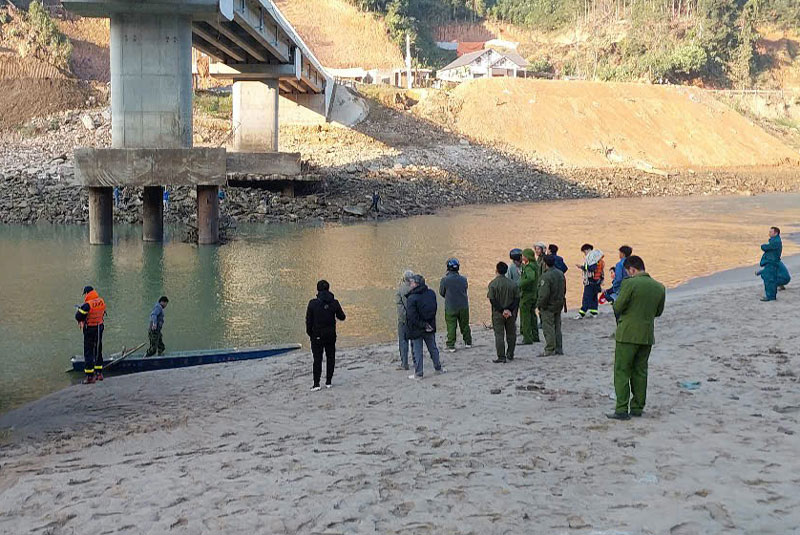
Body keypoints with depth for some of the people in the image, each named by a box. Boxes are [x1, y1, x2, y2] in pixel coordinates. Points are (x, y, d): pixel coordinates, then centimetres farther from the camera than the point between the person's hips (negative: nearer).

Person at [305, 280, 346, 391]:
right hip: (331, 335, 1)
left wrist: (309, 333, 5)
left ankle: (316, 384, -3)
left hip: (317, 335, -1)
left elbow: (308, 320, -7)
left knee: (317, 359, 3)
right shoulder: (334, 303, -6)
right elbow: (342, 317, 4)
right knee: (330, 357, 13)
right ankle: (328, 382, 14)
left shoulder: (313, 303, -10)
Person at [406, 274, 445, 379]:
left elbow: (412, 317, -24)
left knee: (417, 352, 5)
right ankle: (438, 368, 32)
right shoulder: (431, 293, -3)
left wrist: (422, 325, -16)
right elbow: (434, 309, 6)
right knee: (433, 348, 21)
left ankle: (418, 373, 10)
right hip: (430, 327, 6)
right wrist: (426, 324, 8)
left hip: (416, 329, -6)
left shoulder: (412, 298, -22)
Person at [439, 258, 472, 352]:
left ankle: (451, 345, 5)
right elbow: (465, 288, 8)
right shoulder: (463, 279, -6)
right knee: (465, 325, 17)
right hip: (463, 306, 3)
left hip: (450, 307, -3)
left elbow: (441, 292, -3)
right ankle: (468, 342, 28)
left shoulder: (445, 280, -14)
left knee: (451, 326, 5)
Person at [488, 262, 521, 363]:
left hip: (498, 313, -3)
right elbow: (517, 299, -2)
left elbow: (492, 300, -13)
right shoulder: (513, 284, 1)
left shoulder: (493, 284, -9)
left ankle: (501, 357, -4)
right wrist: (509, 310, -8)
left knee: (499, 335, 0)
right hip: (511, 314, 3)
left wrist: (502, 310, -11)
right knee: (511, 334, 15)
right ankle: (510, 355, 22)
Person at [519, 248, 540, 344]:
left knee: (525, 317, -3)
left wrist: (521, 284, -28)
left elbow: (530, 278, -38)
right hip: (534, 294, 10)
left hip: (527, 294, -10)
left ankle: (527, 339, -1)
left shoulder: (529, 267, -20)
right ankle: (535, 336, 26)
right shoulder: (534, 265, 9)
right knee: (532, 315, 19)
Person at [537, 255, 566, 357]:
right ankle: (558, 349, 18)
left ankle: (549, 350, -2)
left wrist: (539, 305, -13)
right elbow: (564, 290, 15)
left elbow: (544, 294, -24)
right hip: (559, 305, 8)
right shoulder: (560, 274, 7)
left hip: (548, 306, -8)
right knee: (557, 327, 14)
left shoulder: (546, 276, -21)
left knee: (548, 328, -3)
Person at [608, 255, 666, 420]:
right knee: (640, 372, 15)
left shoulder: (629, 283, -14)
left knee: (622, 371, 0)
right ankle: (637, 407, 19)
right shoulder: (659, 287, 4)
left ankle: (622, 410, -5)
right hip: (647, 336, 6)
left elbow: (617, 308, -12)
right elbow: (658, 312, 13)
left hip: (628, 334, -6)